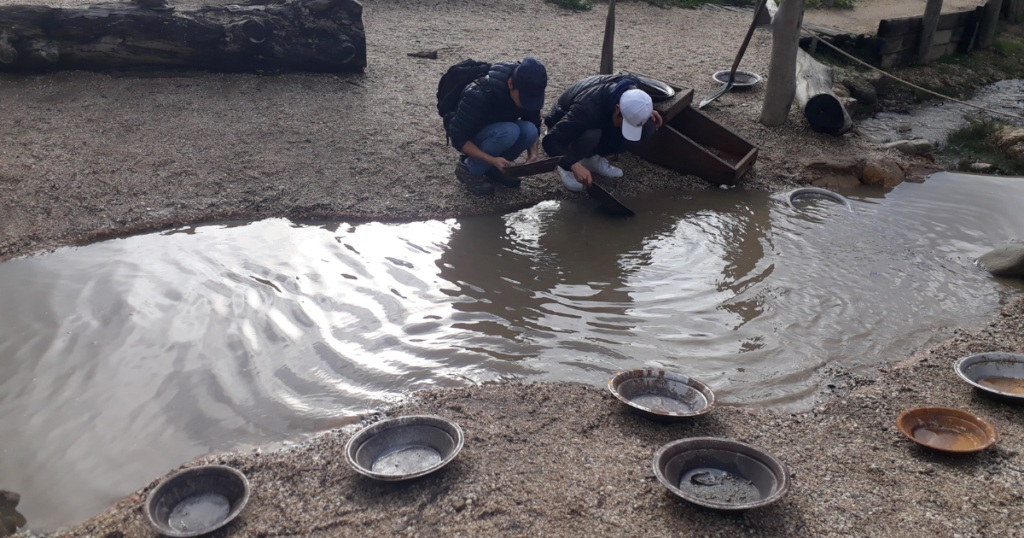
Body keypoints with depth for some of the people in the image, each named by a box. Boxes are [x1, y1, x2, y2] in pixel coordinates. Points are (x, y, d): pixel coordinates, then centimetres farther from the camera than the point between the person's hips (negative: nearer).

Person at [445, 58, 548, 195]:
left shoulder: (528, 92, -18)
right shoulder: (479, 96, -34)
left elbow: (535, 125, -4)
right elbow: (458, 139, -28)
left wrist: (533, 153, -23)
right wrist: (492, 160, -38)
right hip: (471, 141, -5)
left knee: (529, 131, -26)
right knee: (508, 132, -35)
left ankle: (492, 168, -3)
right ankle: (468, 168, -12)